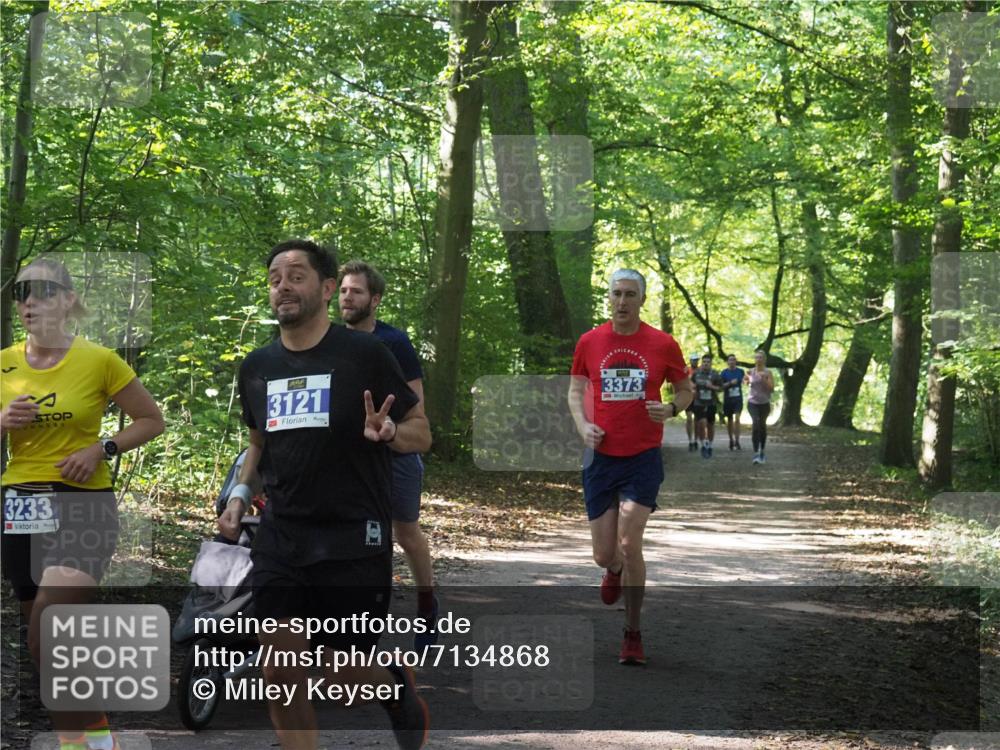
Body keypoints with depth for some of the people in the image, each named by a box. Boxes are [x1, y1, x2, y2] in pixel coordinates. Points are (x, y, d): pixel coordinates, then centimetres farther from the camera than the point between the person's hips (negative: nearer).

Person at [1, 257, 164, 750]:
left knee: (47, 638, -21)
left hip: (81, 506, -5)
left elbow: (152, 420, 2)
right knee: (46, 642, 12)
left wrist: (101, 449, -11)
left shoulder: (99, 361, -5)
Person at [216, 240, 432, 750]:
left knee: (343, 677, 2)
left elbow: (421, 434, -2)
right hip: (280, 539, 4)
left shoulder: (364, 354, -6)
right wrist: (239, 492, 7)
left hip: (353, 540, -4)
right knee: (281, 675, -2)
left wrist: (387, 432, -23)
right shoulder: (256, 367, 9)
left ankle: (398, 688, 37)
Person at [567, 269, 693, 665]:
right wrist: (583, 426, -5)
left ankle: (633, 634, 3)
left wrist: (671, 409, -12)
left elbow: (685, 389, 10)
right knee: (603, 554, 5)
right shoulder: (589, 342, 2)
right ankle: (615, 571, 46)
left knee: (629, 544, -12)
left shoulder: (663, 344, -2)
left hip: (643, 458, -2)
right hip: (601, 457, 2)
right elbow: (576, 390, 13)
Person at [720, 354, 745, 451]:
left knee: (737, 418, -15)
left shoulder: (740, 371, 4)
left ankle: (737, 441, -15)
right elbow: (721, 386, -5)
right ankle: (731, 440, 23)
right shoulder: (724, 372, 0)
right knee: (729, 420, 10)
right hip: (728, 398, 1)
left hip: (738, 398, -1)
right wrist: (730, 383, -18)